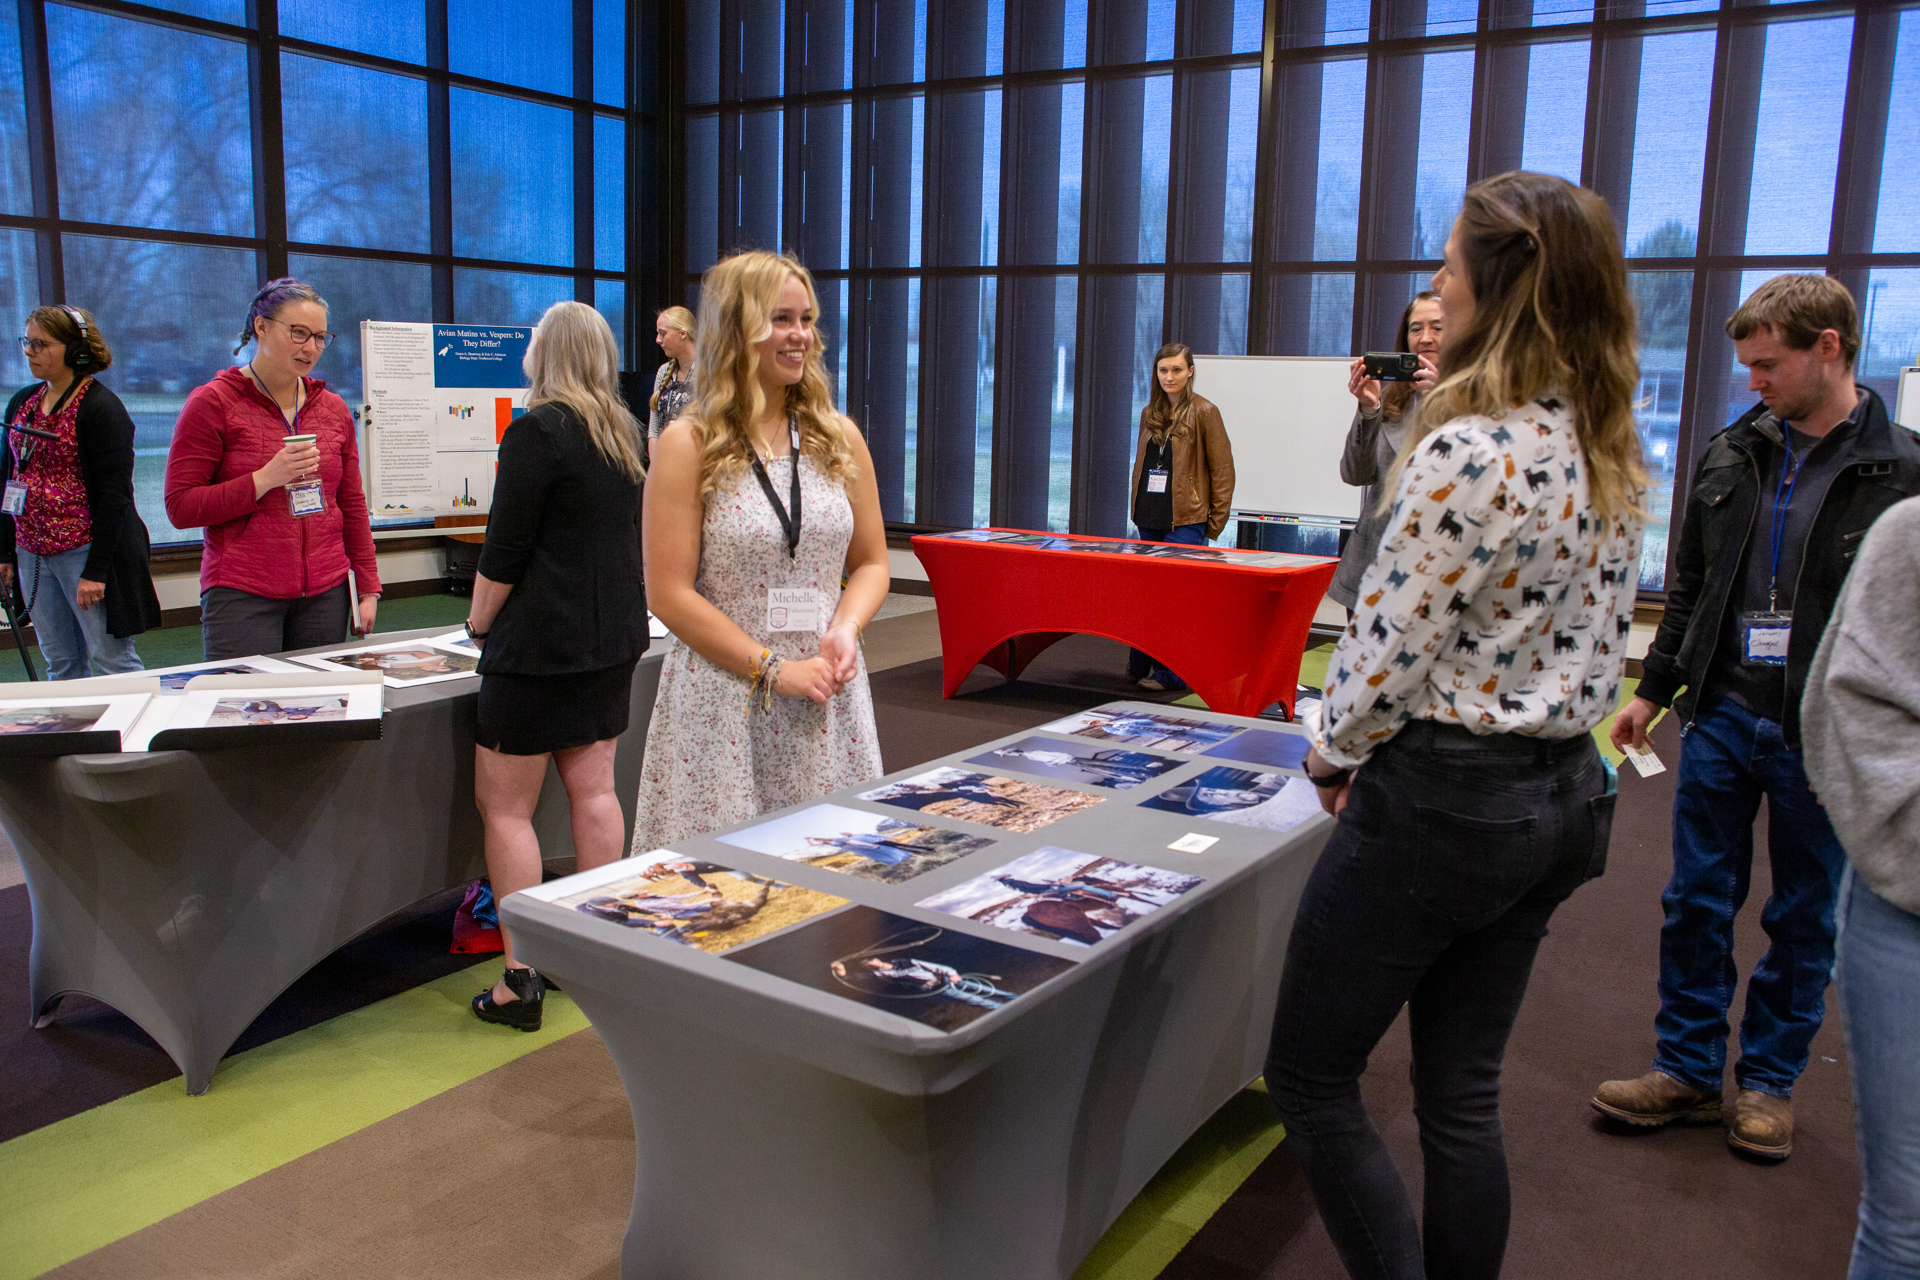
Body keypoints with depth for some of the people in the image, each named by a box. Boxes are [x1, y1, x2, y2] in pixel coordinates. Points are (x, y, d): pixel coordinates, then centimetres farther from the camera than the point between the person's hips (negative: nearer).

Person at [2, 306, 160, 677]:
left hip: (85, 550, -7)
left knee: (113, 660, -4)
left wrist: (96, 570, -18)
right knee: (61, 666, 12)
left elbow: (114, 494, -14)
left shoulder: (101, 407, -10)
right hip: (32, 554, 7)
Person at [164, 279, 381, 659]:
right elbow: (180, 508, -5)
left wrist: (368, 588, 10)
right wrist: (264, 480, -16)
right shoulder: (213, 403, 0)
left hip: (326, 595, 4)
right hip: (242, 597, -4)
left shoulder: (333, 409, 13)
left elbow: (352, 506, 16)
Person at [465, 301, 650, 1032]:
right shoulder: (624, 434, 12)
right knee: (593, 787, 13)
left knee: (504, 806, -1)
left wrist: (479, 625, -1)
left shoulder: (536, 431, -12)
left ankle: (521, 980, 1)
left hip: (542, 642, -8)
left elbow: (504, 551, -14)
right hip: (615, 636, 8)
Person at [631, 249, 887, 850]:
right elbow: (671, 593, -8)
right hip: (722, 696, -3)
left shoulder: (839, 439, 8)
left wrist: (845, 630, -8)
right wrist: (773, 668, -14)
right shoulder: (687, 445, -4)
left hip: (827, 699, 4)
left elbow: (871, 562, 13)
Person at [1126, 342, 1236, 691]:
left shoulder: (1204, 412, -5)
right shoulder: (1150, 413, 14)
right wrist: (1138, 510, 15)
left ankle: (1171, 671, 0)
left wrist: (1215, 524, -7)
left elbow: (1223, 470, -5)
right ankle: (1142, 666, 16)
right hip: (1150, 519, 6)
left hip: (1186, 521, -6)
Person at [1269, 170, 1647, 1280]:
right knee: (1462, 1093, 18)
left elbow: (1387, 653, -19)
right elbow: (1597, 638, 13)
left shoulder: (1469, 453, -21)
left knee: (1312, 1076, 8)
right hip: (1563, 793, 9)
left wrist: (1331, 754, 1)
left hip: (1442, 801, -9)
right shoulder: (1610, 455, 7)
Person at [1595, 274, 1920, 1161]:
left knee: (1805, 921, 11)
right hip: (1722, 718, 4)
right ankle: (1688, 1070, 23)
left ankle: (1769, 1080, 27)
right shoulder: (1730, 456, 5)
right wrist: (1654, 689, 12)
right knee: (1696, 905, 9)